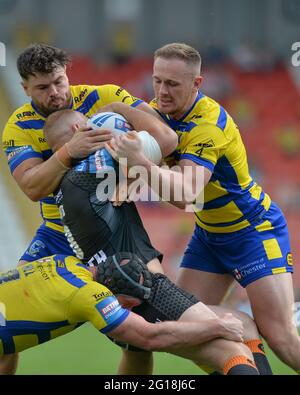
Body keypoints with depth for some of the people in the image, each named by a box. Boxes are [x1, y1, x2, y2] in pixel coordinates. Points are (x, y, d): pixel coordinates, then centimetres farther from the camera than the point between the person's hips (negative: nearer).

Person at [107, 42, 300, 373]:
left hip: (255, 230, -8)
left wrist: (141, 163, -54)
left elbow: (186, 195, -40)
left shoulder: (209, 124, -29)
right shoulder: (160, 110, -5)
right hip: (208, 233, 8)